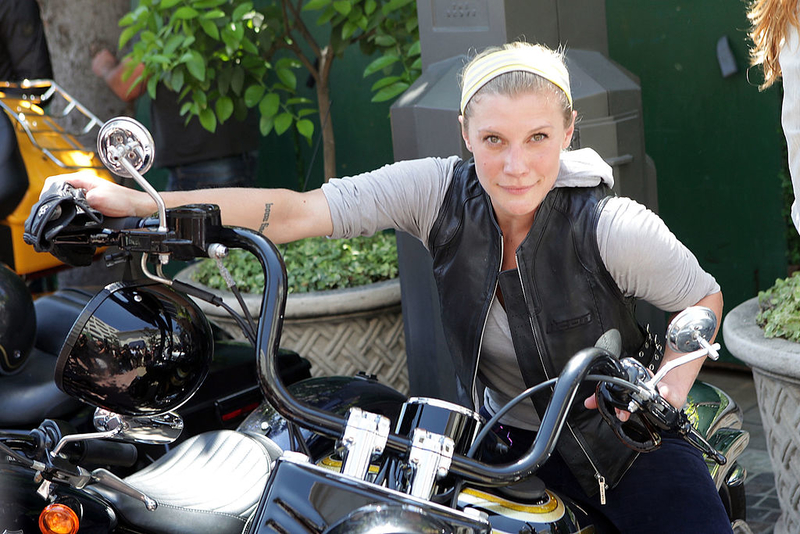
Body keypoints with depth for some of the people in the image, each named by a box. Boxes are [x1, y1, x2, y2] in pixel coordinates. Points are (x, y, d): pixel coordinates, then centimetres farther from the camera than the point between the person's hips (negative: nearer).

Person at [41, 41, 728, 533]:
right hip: (511, 440, 2)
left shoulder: (610, 226, -20)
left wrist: (668, 387, -21)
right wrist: (134, 203, -25)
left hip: (626, 438, -1)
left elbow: (704, 296, -3)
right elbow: (297, 211, -19)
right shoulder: (440, 189, -14)